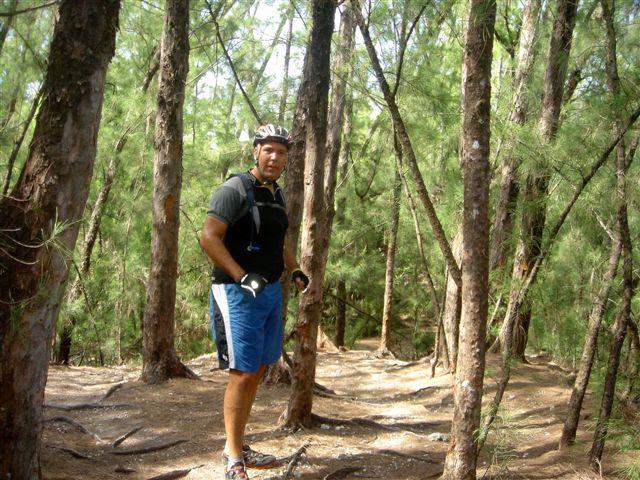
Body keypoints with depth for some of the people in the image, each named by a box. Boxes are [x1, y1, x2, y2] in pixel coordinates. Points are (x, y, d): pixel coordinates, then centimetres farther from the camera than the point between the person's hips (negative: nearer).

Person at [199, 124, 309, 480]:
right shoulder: (236, 189, -12)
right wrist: (243, 277, -26)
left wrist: (295, 271, 12)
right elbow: (209, 237, -20)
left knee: (259, 371, 13)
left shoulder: (277, 194, 14)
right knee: (243, 373, -7)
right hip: (239, 293, -9)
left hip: (271, 291, 9)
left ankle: (237, 446, 26)